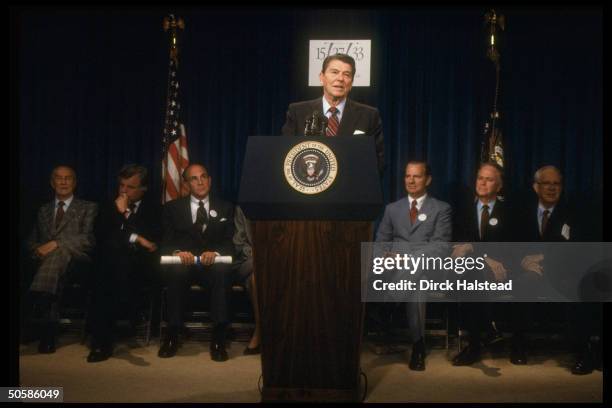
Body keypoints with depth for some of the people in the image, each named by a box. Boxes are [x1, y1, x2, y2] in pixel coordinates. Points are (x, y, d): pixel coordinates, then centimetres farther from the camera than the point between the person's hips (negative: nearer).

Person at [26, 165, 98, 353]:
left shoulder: (88, 208, 13)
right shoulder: (44, 210, 28)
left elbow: (88, 239, -3)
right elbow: (32, 240, 24)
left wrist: (55, 244, -17)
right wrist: (38, 250, -2)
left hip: (77, 260, -3)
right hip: (47, 261, 3)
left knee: (59, 251, -40)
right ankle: (49, 331, -40)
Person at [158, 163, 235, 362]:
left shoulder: (225, 208, 15)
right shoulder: (172, 208, 14)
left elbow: (229, 243, 5)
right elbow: (166, 242, 4)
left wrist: (216, 253, -18)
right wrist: (177, 253, -20)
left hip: (212, 264, 0)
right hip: (183, 263, 0)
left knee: (222, 271, -34)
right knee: (175, 270, -35)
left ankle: (218, 338, -32)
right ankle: (172, 335, -26)